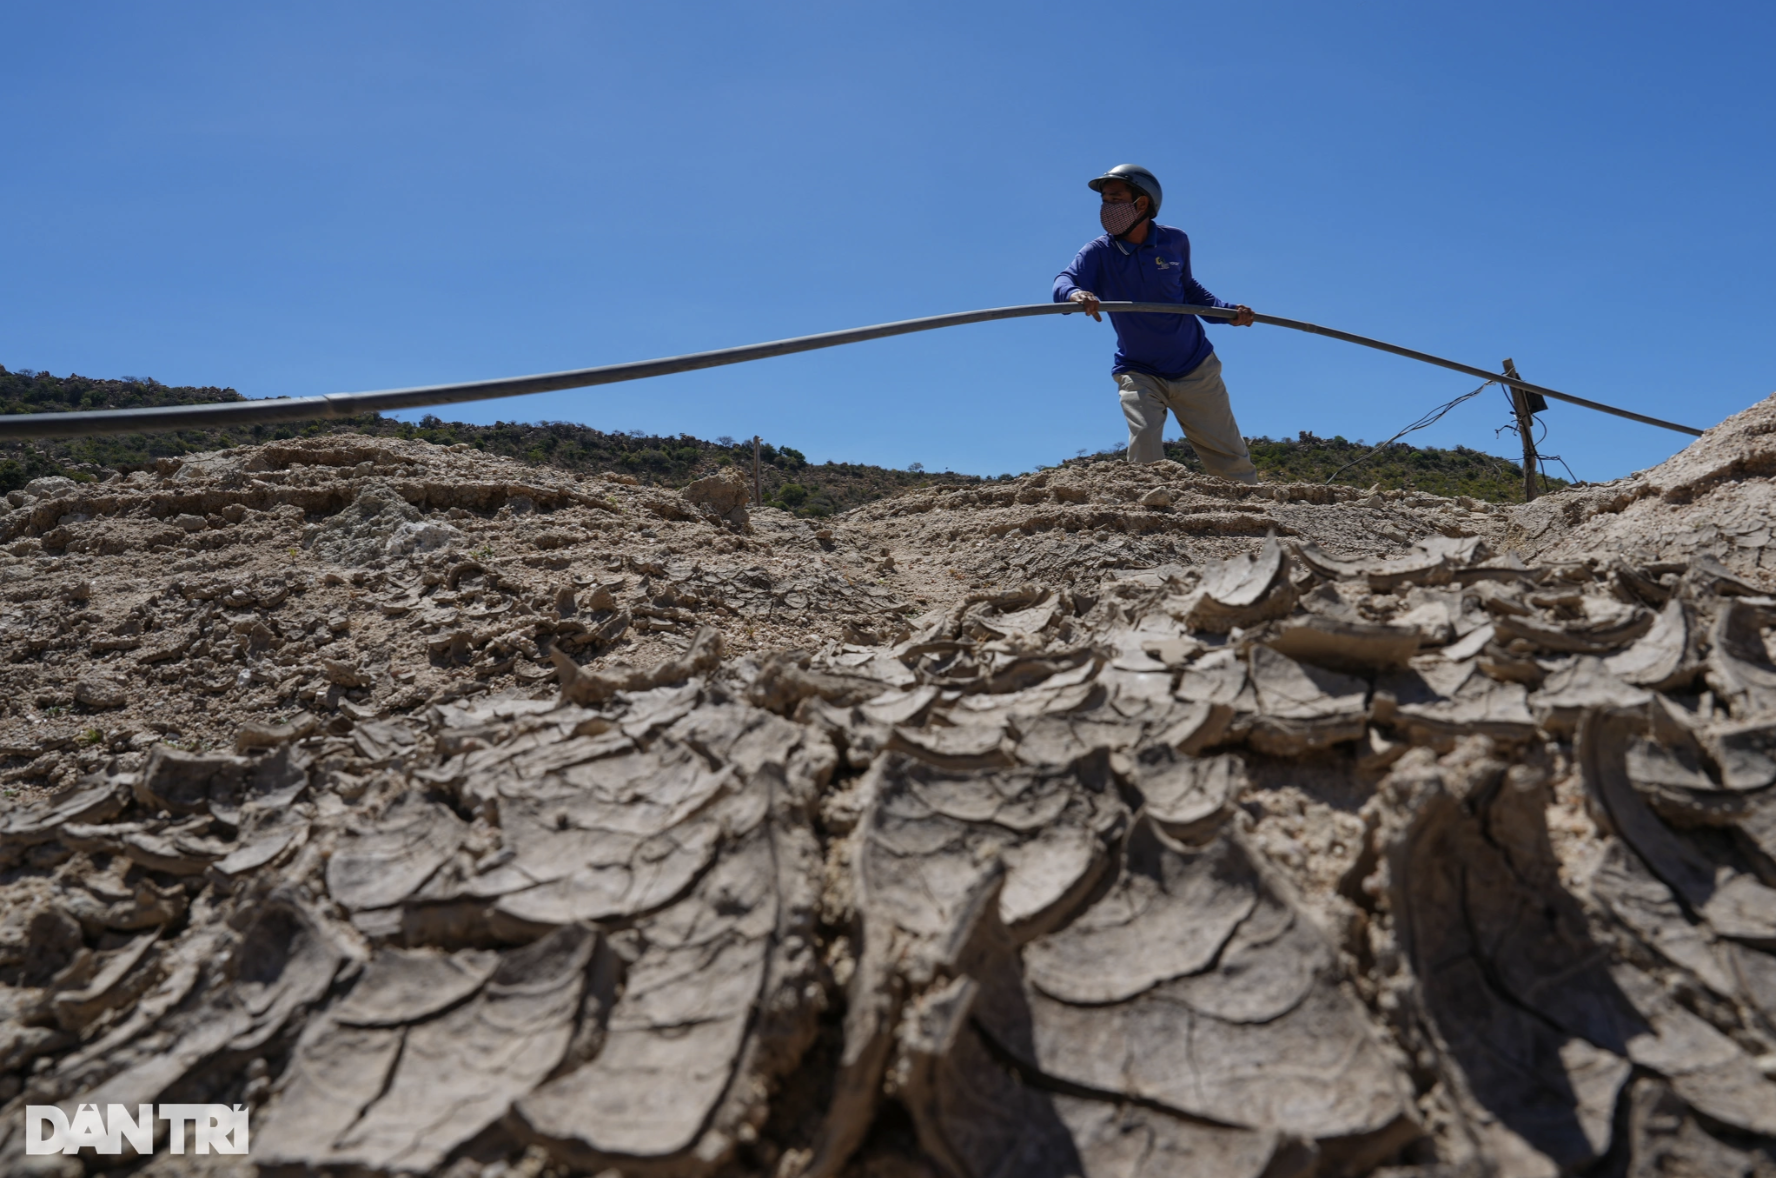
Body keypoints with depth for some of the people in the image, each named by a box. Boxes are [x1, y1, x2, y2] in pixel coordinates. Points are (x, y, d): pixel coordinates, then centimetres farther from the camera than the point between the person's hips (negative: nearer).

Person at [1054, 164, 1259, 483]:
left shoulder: (1175, 241, -6)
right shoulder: (1099, 252, -10)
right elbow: (1064, 280, -30)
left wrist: (1227, 310, -4)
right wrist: (1075, 293, -54)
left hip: (1194, 368, 1)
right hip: (1139, 373, -1)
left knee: (1231, 458, 7)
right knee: (1144, 448, -21)